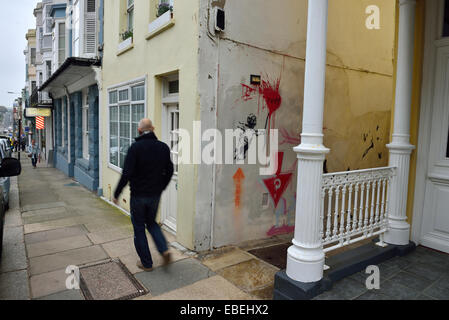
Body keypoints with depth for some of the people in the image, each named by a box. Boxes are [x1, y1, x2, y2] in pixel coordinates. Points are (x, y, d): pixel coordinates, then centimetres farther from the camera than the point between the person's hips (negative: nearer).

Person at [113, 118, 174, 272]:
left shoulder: (135, 148, -15)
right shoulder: (163, 147, 0)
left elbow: (127, 174, -19)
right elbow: (169, 171, 7)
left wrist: (116, 193, -7)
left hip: (138, 195, -4)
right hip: (155, 195, 5)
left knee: (139, 229, 12)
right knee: (151, 222, 25)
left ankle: (146, 263, 21)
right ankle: (164, 249, 6)